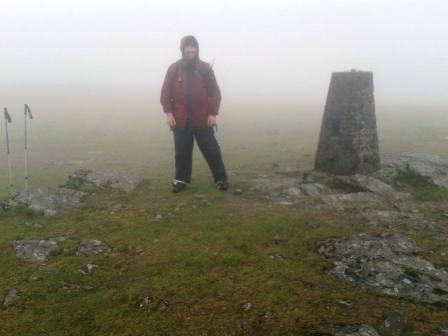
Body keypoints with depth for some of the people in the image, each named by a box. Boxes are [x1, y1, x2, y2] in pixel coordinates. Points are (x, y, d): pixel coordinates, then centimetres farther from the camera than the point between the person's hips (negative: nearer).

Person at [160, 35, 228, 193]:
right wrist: (168, 112, -6)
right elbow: (165, 92, 4)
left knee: (211, 150, 3)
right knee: (181, 151, 7)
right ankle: (181, 179, 20)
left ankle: (221, 178, 14)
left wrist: (213, 113, -6)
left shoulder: (205, 68, 2)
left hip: (202, 118, 0)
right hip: (180, 119, 1)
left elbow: (215, 92, 2)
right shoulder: (173, 69, 3)